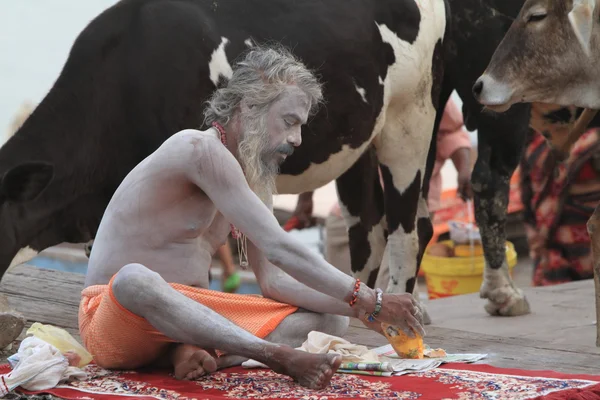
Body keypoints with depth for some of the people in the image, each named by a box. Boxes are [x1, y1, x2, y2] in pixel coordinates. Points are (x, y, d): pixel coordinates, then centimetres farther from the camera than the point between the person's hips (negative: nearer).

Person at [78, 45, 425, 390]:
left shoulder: (255, 180, 12)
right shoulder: (200, 149, -18)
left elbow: (275, 281, 6)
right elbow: (278, 249, -24)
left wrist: (357, 307, -8)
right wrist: (370, 301, -23)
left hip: (188, 318, 9)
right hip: (114, 319, -9)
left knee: (330, 320, -1)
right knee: (136, 280, -44)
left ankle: (195, 353, -24)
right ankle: (281, 357, -48)